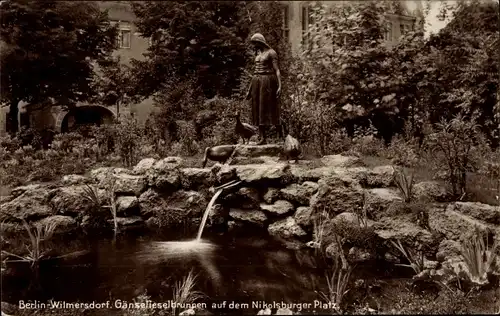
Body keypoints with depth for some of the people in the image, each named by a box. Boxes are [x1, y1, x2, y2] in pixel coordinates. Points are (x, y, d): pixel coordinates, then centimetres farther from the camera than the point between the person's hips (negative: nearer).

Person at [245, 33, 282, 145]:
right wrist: (249, 89, 19)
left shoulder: (271, 53, -4)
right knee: (258, 110, 2)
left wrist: (280, 86, -20)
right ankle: (262, 138, 3)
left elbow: (277, 70, -10)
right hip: (256, 82, 7)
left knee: (269, 108, -10)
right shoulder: (258, 54, 18)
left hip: (268, 82, -7)